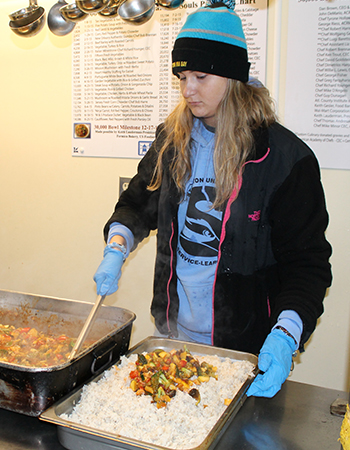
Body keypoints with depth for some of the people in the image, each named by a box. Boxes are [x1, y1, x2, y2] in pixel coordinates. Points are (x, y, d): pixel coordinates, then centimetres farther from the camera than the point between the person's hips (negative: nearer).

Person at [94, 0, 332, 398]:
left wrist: (284, 337, -28)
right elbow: (138, 204, 13)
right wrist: (116, 249, -7)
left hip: (244, 347, -4)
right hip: (173, 333, 5)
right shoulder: (173, 140, -1)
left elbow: (307, 262, -14)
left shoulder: (285, 157, -16)